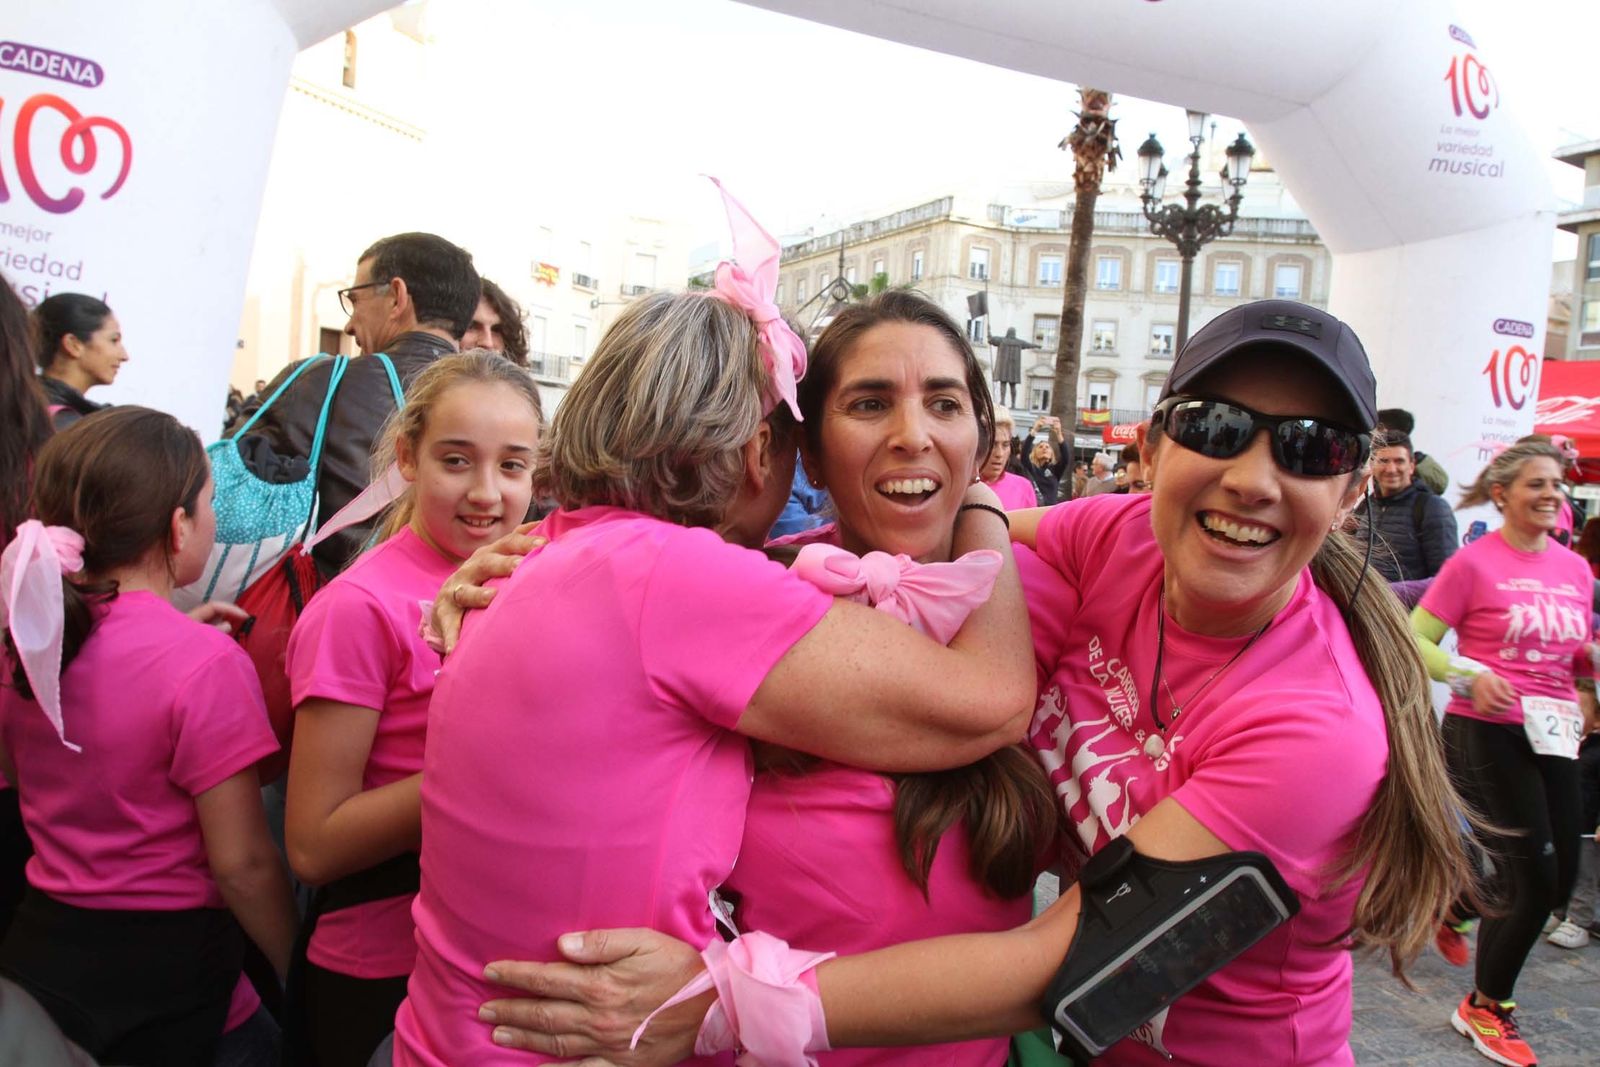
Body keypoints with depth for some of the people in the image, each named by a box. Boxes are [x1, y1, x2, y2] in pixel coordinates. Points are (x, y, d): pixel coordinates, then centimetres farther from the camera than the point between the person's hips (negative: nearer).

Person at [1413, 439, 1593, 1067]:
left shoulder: (1575, 568, 8)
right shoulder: (1474, 562, -9)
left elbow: (1581, 652, 19)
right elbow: (1416, 642, -9)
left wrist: (1593, 657, -4)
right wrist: (1470, 676, -24)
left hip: (1553, 734, 6)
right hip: (1487, 731, -6)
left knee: (1559, 880, 7)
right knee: (1535, 878, -4)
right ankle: (1485, 1008, 17)